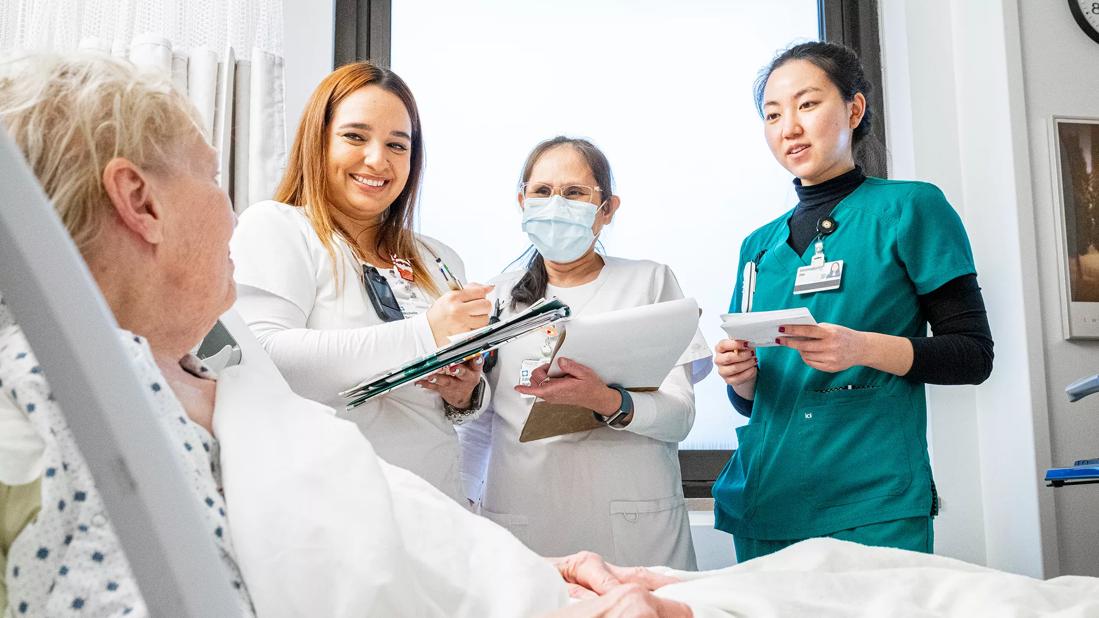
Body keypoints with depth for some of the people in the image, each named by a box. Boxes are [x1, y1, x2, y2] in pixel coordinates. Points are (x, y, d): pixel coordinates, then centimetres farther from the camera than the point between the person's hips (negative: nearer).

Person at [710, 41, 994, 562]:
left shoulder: (909, 207, 1)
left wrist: (865, 348, -19)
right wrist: (740, 377, -4)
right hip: (764, 501, 5)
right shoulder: (759, 245, 14)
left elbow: (974, 354, -3)